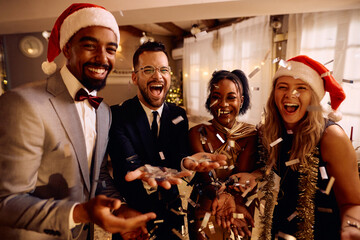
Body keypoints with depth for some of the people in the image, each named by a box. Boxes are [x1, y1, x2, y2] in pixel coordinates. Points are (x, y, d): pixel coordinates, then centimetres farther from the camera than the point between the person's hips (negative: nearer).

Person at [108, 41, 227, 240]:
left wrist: (185, 161, -38)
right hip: (131, 214, -3)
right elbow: (128, 165, -27)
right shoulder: (117, 116, -15)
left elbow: (178, 154, -14)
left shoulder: (179, 116, -2)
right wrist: (147, 173, -50)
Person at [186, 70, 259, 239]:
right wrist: (225, 198, -42)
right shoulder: (197, 133, -12)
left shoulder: (251, 134, -9)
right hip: (203, 211, -1)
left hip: (240, 208, 2)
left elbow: (242, 175, -19)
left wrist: (223, 196, -39)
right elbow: (207, 174, -23)